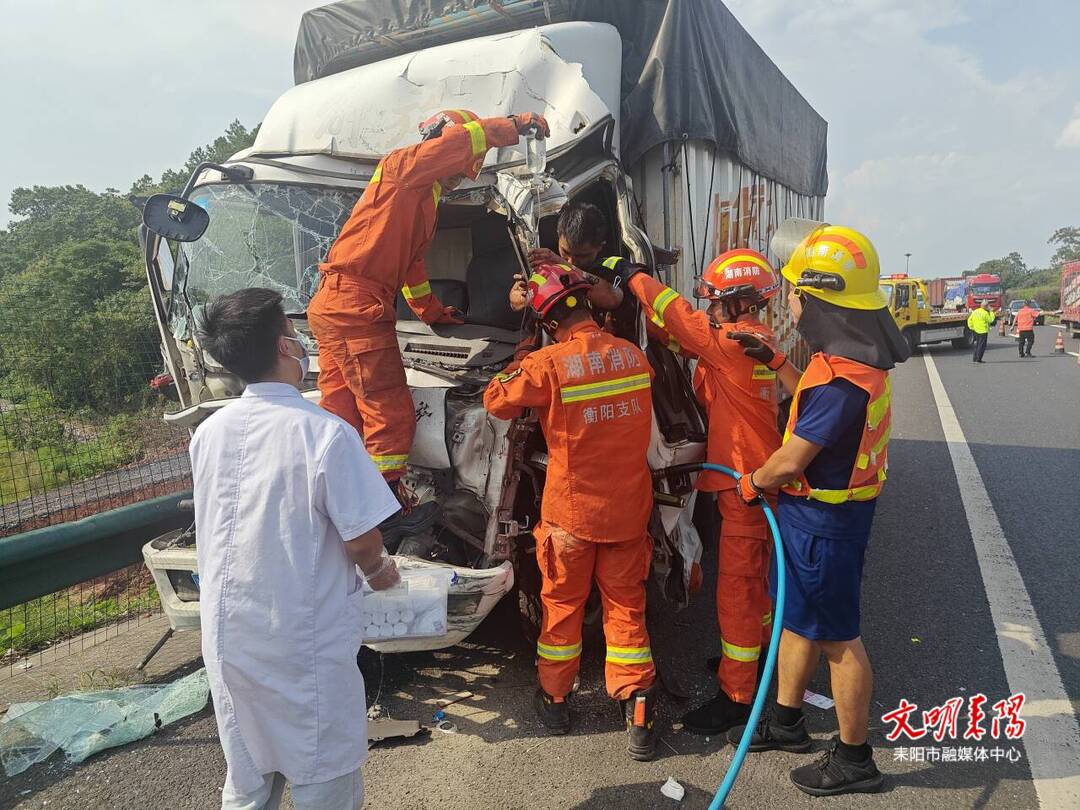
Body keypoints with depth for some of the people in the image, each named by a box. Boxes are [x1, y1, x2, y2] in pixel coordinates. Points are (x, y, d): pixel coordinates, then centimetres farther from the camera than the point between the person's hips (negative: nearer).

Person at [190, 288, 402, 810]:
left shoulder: (207, 433, -2)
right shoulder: (326, 433, -21)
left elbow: (228, 527, 9)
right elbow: (363, 540, -18)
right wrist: (378, 570, 6)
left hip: (228, 639, 6)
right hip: (305, 644, -5)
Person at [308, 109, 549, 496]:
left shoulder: (424, 200, 25)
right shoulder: (401, 166, -2)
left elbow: (411, 263, 34)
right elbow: (462, 140, -17)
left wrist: (433, 312, 40)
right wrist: (514, 125, -7)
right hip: (355, 306, -10)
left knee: (343, 413, 13)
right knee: (391, 414, -8)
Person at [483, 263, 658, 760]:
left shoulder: (548, 364, -19)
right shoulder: (634, 355, -3)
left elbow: (496, 401, -5)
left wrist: (520, 361, 10)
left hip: (572, 511, -3)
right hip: (629, 510, 3)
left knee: (562, 604, 16)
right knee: (626, 607, 13)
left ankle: (554, 700, 32)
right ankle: (639, 716, 13)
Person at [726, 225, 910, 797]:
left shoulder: (841, 380, -30)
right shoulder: (851, 358, 2)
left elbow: (790, 462, -23)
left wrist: (753, 483, -5)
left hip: (822, 519, -10)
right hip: (815, 510, 10)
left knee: (837, 637, 6)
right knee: (797, 616, 21)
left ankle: (854, 759, 25)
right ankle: (786, 720, 40)